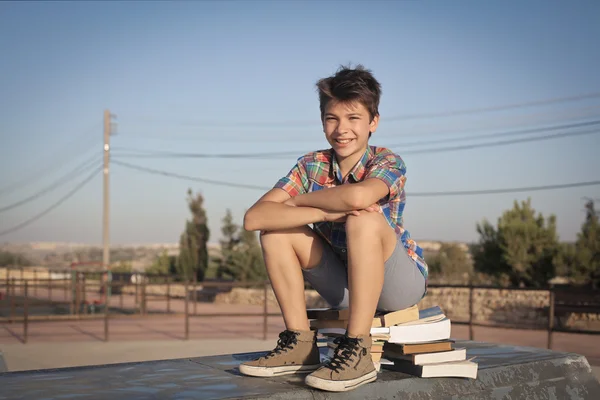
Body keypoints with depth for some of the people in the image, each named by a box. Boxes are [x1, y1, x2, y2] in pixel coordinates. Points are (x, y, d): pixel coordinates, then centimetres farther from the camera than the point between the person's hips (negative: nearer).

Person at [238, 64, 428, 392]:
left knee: (364, 220, -33)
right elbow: (253, 218, -19)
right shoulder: (312, 165, -5)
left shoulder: (388, 162, -15)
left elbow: (358, 196, -42)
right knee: (275, 229, -12)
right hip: (346, 286, 4)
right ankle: (299, 344, -8)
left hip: (401, 283, -4)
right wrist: (326, 212, -30)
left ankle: (357, 351, -29)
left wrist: (299, 200, -22)